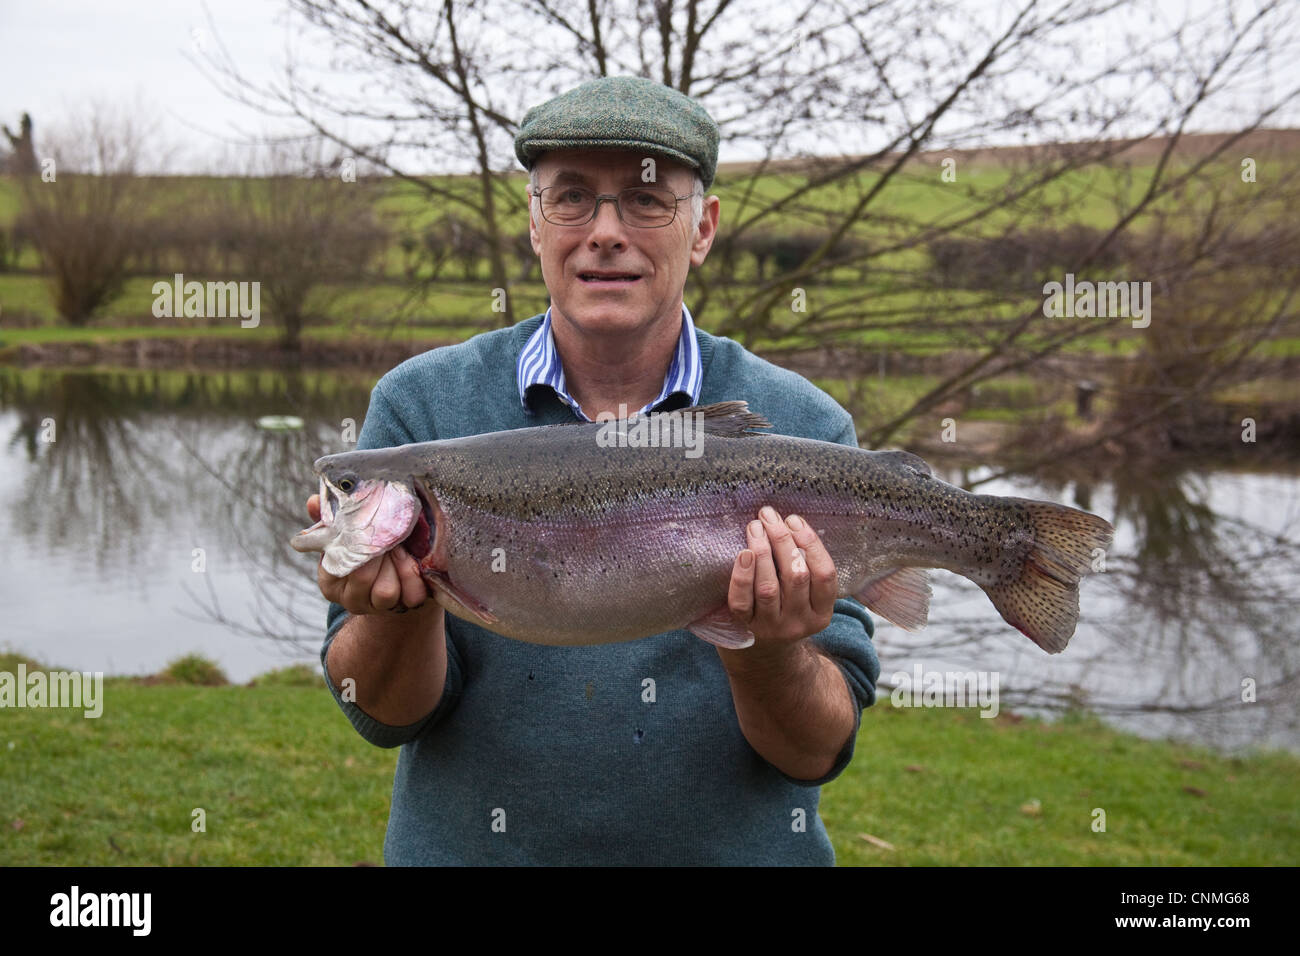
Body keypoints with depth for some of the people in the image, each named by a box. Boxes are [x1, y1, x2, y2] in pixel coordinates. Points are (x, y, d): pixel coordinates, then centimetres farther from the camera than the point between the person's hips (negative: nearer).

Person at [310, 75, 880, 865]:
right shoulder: (421, 406, -3)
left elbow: (816, 754, -6)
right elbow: (385, 714, -5)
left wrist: (765, 655, -24)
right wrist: (403, 608, -23)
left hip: (740, 846, 0)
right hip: (468, 845, 1)